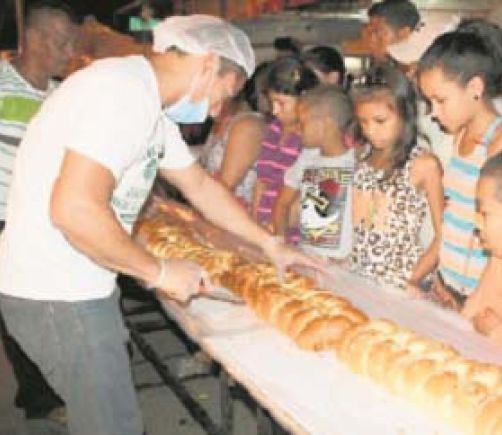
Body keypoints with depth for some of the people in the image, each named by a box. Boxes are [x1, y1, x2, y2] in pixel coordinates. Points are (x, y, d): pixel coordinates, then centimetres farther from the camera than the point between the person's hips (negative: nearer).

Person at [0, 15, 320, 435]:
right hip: (58, 293, -9)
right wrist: (160, 272, -18)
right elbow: (74, 209, -30)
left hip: (80, 283, 10)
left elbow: (200, 184, 20)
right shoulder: (123, 91, -21)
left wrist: (271, 245, 20)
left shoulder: (151, 104, 11)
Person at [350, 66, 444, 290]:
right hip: (353, 275, 4)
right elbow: (351, 218, 10)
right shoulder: (362, 156, 5)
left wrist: (412, 281, -12)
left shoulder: (424, 164, -10)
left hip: (397, 282, -4)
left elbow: (443, 236, -8)